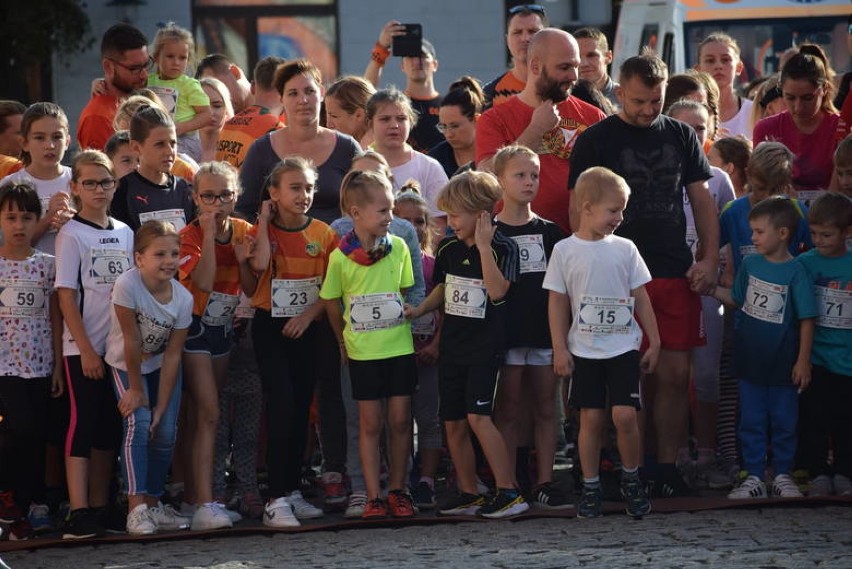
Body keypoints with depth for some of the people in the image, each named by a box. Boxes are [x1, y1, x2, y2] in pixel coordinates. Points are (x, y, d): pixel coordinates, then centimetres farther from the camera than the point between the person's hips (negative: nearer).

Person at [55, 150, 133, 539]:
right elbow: (66, 296, -9)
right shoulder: (71, 235, -5)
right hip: (83, 347, -5)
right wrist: (86, 350, -14)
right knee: (83, 423, -7)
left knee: (110, 427, 8)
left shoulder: (124, 233, 10)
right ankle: (79, 513, -8)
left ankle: (101, 508, 14)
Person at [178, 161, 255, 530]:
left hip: (224, 327, 6)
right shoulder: (190, 236, -14)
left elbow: (250, 290, 3)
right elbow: (204, 282, -30)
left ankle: (194, 493, 17)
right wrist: (209, 234, -28)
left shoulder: (243, 231, 2)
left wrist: (242, 260, -15)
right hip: (194, 328, -6)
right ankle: (205, 505, -21)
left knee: (207, 414, 10)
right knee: (208, 414, -15)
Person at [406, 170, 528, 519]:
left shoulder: (503, 248, -9)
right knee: (453, 423, 7)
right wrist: (417, 311, 6)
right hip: (452, 346, 7)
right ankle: (468, 493, 18)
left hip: (485, 347, -7)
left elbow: (497, 290, -23)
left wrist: (483, 246, -24)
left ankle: (509, 491, -14)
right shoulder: (448, 249, 9)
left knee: (478, 417, -18)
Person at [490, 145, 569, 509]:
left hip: (545, 332, 3)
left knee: (545, 409, 5)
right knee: (509, 411, 1)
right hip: (506, 334, -3)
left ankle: (545, 484, 10)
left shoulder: (549, 232, 10)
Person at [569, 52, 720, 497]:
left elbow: (701, 199, 15)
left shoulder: (680, 136, 13)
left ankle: (668, 466, 7)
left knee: (675, 375, 0)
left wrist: (710, 257, 3)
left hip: (676, 275, 3)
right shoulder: (595, 141, 1)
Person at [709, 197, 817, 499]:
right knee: (751, 421, 9)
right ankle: (754, 476, 17)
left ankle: (782, 475, 21)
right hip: (751, 360, 4)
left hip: (783, 362, -4)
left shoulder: (795, 272, -13)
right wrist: (711, 289, 1)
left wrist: (803, 361, -10)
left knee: (784, 421, 8)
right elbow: (738, 299, 15)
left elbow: (807, 319, -10)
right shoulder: (750, 264, 1)